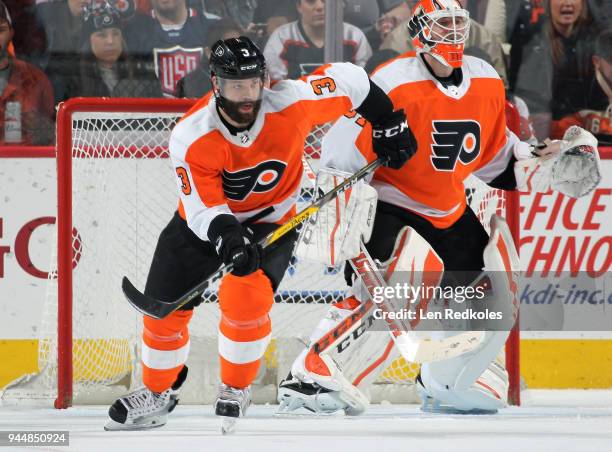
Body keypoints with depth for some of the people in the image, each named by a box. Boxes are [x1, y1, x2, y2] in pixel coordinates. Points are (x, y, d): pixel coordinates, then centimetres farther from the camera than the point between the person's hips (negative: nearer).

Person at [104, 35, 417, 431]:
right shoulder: (191, 138, -27)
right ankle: (159, 393, 28)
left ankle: (236, 389, -1)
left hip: (270, 221, -1)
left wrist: (388, 124, -2)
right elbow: (204, 209, -26)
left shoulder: (290, 103, -27)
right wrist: (227, 237, -46)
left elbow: (347, 80, -11)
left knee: (246, 296, -25)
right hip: (205, 222, 1)